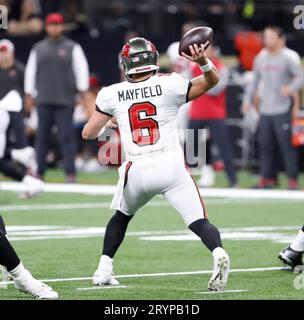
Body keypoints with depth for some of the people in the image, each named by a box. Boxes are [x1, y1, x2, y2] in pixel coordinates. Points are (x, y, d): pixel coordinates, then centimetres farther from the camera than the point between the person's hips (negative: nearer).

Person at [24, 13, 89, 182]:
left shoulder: (72, 48, 5)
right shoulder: (38, 48, 13)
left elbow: (81, 69, 1)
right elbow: (31, 71, 15)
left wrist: (83, 91, -8)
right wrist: (29, 95, 10)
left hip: (65, 100, -3)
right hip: (44, 101, 3)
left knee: (67, 137, -6)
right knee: (42, 137, 4)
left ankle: (71, 173, -6)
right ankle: (38, 172, 9)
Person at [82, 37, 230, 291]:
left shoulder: (112, 95, 4)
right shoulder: (170, 85, 1)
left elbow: (88, 133, 10)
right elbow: (212, 80, 10)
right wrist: (203, 61, -9)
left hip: (137, 170, 2)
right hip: (172, 166, -2)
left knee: (121, 216, 28)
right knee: (199, 222, -3)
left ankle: (104, 269, 25)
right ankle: (218, 253, -31)